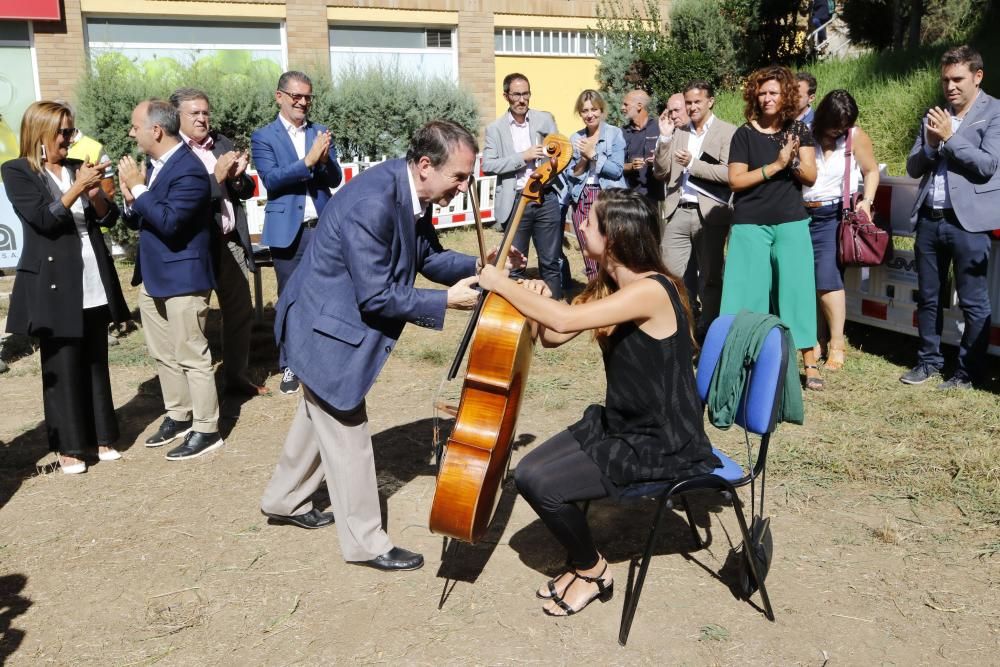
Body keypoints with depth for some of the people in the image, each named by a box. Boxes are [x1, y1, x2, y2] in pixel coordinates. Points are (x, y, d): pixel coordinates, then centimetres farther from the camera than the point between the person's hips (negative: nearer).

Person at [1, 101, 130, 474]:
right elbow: (43, 219, -15)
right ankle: (68, 446, 11)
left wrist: (94, 191, -10)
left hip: (94, 283, 5)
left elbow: (108, 218, 9)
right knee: (62, 367, 2)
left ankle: (100, 437, 20)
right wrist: (78, 187, -21)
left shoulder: (77, 167, 12)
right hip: (54, 285, -5)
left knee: (96, 363, 10)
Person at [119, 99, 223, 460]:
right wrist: (130, 199, -7)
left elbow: (168, 222, -27)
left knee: (191, 355, -1)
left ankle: (206, 430, 9)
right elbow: (136, 221, 13)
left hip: (183, 277, -9)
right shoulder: (153, 164, 9)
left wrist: (138, 188, -20)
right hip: (152, 275, 9)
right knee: (163, 354, 18)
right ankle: (178, 416, 32)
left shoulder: (189, 170, -19)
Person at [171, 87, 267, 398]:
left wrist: (238, 176, -10)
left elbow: (247, 191, 11)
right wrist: (216, 176, -22)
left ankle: (236, 376, 28)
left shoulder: (222, 143, 10)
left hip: (231, 243, 6)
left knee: (240, 313, 14)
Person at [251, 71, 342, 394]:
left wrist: (324, 159, -19)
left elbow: (335, 179, 2)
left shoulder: (321, 133, 8)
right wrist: (308, 160, -24)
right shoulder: (263, 137, -1)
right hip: (287, 231, -2)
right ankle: (290, 366, 18)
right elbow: (271, 179, -14)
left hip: (323, 228, 2)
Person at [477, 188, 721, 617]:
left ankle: (592, 570, 9)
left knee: (543, 484, -18)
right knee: (528, 473, -4)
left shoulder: (651, 290, -25)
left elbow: (564, 319, -36)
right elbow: (552, 336, 9)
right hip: (617, 423, 9)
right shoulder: (607, 287, 4)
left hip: (661, 444, -9)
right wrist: (538, 301, -12)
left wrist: (501, 284, -23)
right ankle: (582, 561, 17)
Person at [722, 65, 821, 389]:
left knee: (796, 288, 1)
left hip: (791, 223, 2)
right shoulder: (744, 134, -1)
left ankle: (810, 362, 8)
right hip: (750, 225, -1)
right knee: (747, 291, -1)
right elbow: (736, 180, -8)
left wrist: (794, 159, -16)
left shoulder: (798, 130, 6)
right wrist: (776, 165, -15)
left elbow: (811, 177, 3)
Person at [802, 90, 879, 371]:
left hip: (835, 216, -2)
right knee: (808, 282, 2)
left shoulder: (856, 137, 0)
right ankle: (819, 341, 14)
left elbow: (871, 171, 8)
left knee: (828, 279, -12)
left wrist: (867, 201, -3)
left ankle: (836, 344, -1)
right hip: (803, 214, 2)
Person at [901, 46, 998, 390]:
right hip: (929, 219, 5)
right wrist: (930, 145, -7)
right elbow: (913, 167, 12)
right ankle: (928, 361, 25)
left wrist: (949, 137, -12)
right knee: (928, 297, 13)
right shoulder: (934, 114, 14)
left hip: (968, 222, -5)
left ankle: (968, 371, 13)